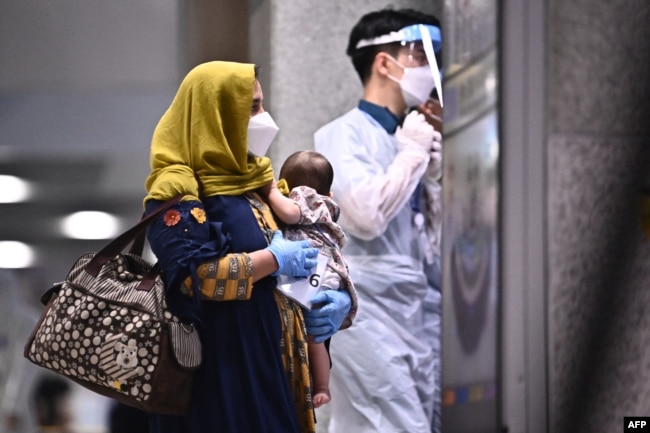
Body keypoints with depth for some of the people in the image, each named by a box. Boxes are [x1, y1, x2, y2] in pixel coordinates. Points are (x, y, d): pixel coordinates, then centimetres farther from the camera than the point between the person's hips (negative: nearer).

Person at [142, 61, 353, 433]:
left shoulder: (254, 183, 16)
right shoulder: (179, 191, -9)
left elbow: (308, 256, 20)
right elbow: (196, 276, -23)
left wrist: (336, 298, 0)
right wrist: (275, 259, -15)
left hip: (270, 365, 8)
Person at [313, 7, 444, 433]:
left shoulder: (409, 139, 16)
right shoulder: (344, 134, -3)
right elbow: (366, 216, -20)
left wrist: (436, 174, 5)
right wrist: (413, 153, -8)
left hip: (422, 314, 7)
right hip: (370, 315, -7)